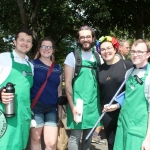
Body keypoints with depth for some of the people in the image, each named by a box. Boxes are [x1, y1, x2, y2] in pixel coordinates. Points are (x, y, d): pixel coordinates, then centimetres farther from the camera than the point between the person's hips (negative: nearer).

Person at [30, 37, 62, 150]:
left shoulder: (58, 68, 13)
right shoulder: (32, 64, 1)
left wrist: (60, 109, 13)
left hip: (52, 108, 3)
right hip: (36, 106, -3)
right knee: (36, 138, 5)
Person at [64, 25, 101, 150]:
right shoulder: (72, 56, -5)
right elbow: (68, 84, -7)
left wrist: (100, 103, 6)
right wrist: (72, 107, -13)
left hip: (93, 104, 4)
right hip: (78, 104, -4)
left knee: (89, 135, 13)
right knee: (75, 136, 2)